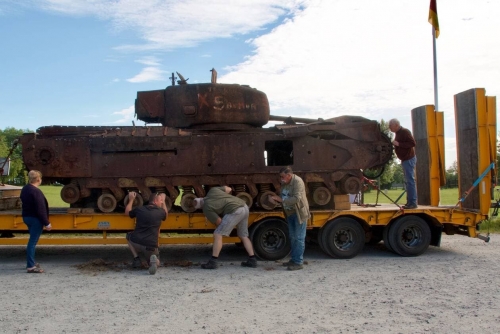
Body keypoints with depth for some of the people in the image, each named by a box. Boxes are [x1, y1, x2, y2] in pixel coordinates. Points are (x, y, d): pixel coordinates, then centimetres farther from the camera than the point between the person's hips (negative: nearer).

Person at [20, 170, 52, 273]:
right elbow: (41, 209, -23)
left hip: (27, 217, 10)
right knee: (33, 242, -6)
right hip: (35, 218, -10)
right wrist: (47, 223, -18)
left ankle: (31, 262, 29)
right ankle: (30, 266, -3)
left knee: (32, 241, 20)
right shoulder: (36, 191, -21)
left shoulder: (25, 189, 10)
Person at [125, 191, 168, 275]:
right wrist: (164, 201, 39)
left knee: (129, 236, 36)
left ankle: (136, 259, 19)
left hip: (135, 243, 1)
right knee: (156, 263, 27)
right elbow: (166, 215, 29)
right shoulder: (160, 212, 2)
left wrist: (131, 199, 39)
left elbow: (127, 212, 27)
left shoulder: (139, 209, 6)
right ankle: (153, 260, -12)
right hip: (151, 246, -1)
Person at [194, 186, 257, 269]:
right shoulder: (212, 190, 18)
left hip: (235, 211, -8)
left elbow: (219, 222, 3)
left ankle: (213, 262, -3)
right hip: (244, 207, 8)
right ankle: (252, 260, 19)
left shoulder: (207, 209, 2)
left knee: (217, 235, -3)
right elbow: (228, 189, 25)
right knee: (243, 236, 20)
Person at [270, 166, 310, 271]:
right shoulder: (284, 183, 6)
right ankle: (294, 260, 26)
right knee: (292, 238, 15)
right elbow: (283, 196, 15)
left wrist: (281, 200, -29)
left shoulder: (298, 182, -20)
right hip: (290, 214, 9)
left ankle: (299, 262, 1)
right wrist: (277, 198, -6)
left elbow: (297, 198, -29)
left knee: (299, 238, -4)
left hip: (299, 213, -9)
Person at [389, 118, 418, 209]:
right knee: (408, 181, 12)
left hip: (409, 159, -10)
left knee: (410, 181, -10)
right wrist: (395, 145, 8)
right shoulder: (398, 133, 15)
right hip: (405, 160, 10)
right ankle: (410, 202, 17)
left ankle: (413, 203, -10)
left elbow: (413, 143, -22)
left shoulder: (404, 132, -14)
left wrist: (398, 144, -24)